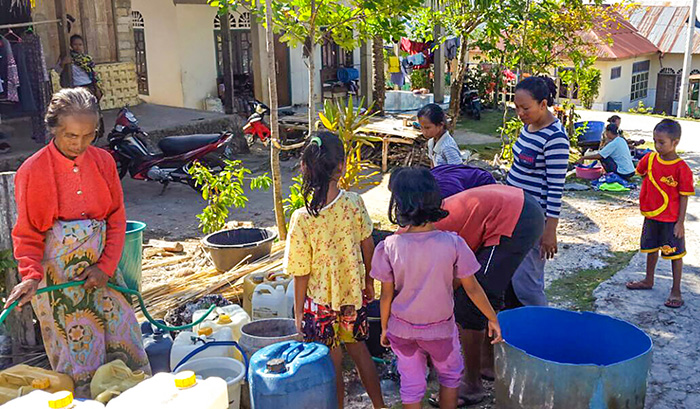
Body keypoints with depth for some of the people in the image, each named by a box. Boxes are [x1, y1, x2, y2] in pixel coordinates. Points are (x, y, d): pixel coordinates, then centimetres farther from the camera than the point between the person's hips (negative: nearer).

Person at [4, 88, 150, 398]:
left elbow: (117, 219, 5)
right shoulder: (32, 171, -9)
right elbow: (27, 234, -4)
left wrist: (105, 267, -6)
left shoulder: (103, 161, 1)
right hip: (57, 276, -3)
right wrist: (31, 275, -20)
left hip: (101, 269, 4)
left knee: (123, 340, 9)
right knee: (77, 356, 2)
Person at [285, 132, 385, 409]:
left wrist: (298, 313, -1)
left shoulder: (302, 219, -25)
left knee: (332, 365, 14)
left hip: (321, 302, -4)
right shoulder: (355, 203, -16)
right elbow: (368, 246, -1)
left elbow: (301, 275, -15)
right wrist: (368, 281, 16)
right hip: (354, 293, 4)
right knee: (358, 348, 26)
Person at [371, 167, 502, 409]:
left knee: (411, 383, 20)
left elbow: (387, 295, -9)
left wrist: (384, 327, 7)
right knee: (451, 374, 27)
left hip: (402, 329, 1)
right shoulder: (453, 244, -20)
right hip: (440, 330, 0)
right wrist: (492, 319, 6)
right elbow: (472, 289, -10)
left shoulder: (390, 247, -19)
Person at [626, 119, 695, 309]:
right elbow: (643, 174, 17)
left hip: (671, 220, -5)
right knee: (651, 248, 20)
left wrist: (680, 222, -14)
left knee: (675, 254, 5)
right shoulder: (650, 159, -4)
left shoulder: (681, 168, -18)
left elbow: (684, 197, -14)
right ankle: (649, 281, 39)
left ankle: (676, 291, 16)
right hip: (651, 215, 6)